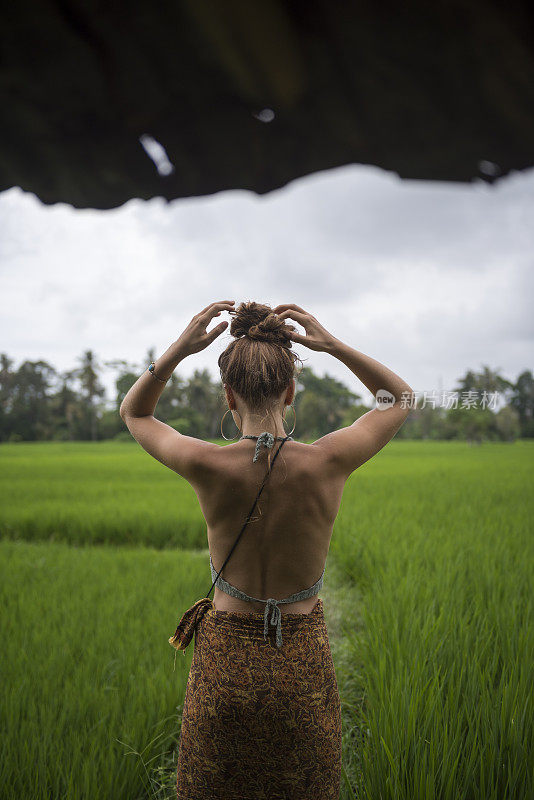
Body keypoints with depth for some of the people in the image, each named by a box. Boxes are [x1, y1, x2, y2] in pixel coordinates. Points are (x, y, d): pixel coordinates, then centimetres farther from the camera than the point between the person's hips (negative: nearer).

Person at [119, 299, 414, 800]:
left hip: (224, 664, 0)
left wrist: (180, 348, -10)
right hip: (304, 667, 1)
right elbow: (401, 398, 2)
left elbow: (133, 413, 3)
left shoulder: (208, 466, -18)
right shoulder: (328, 464, -17)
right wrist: (331, 345, -9)